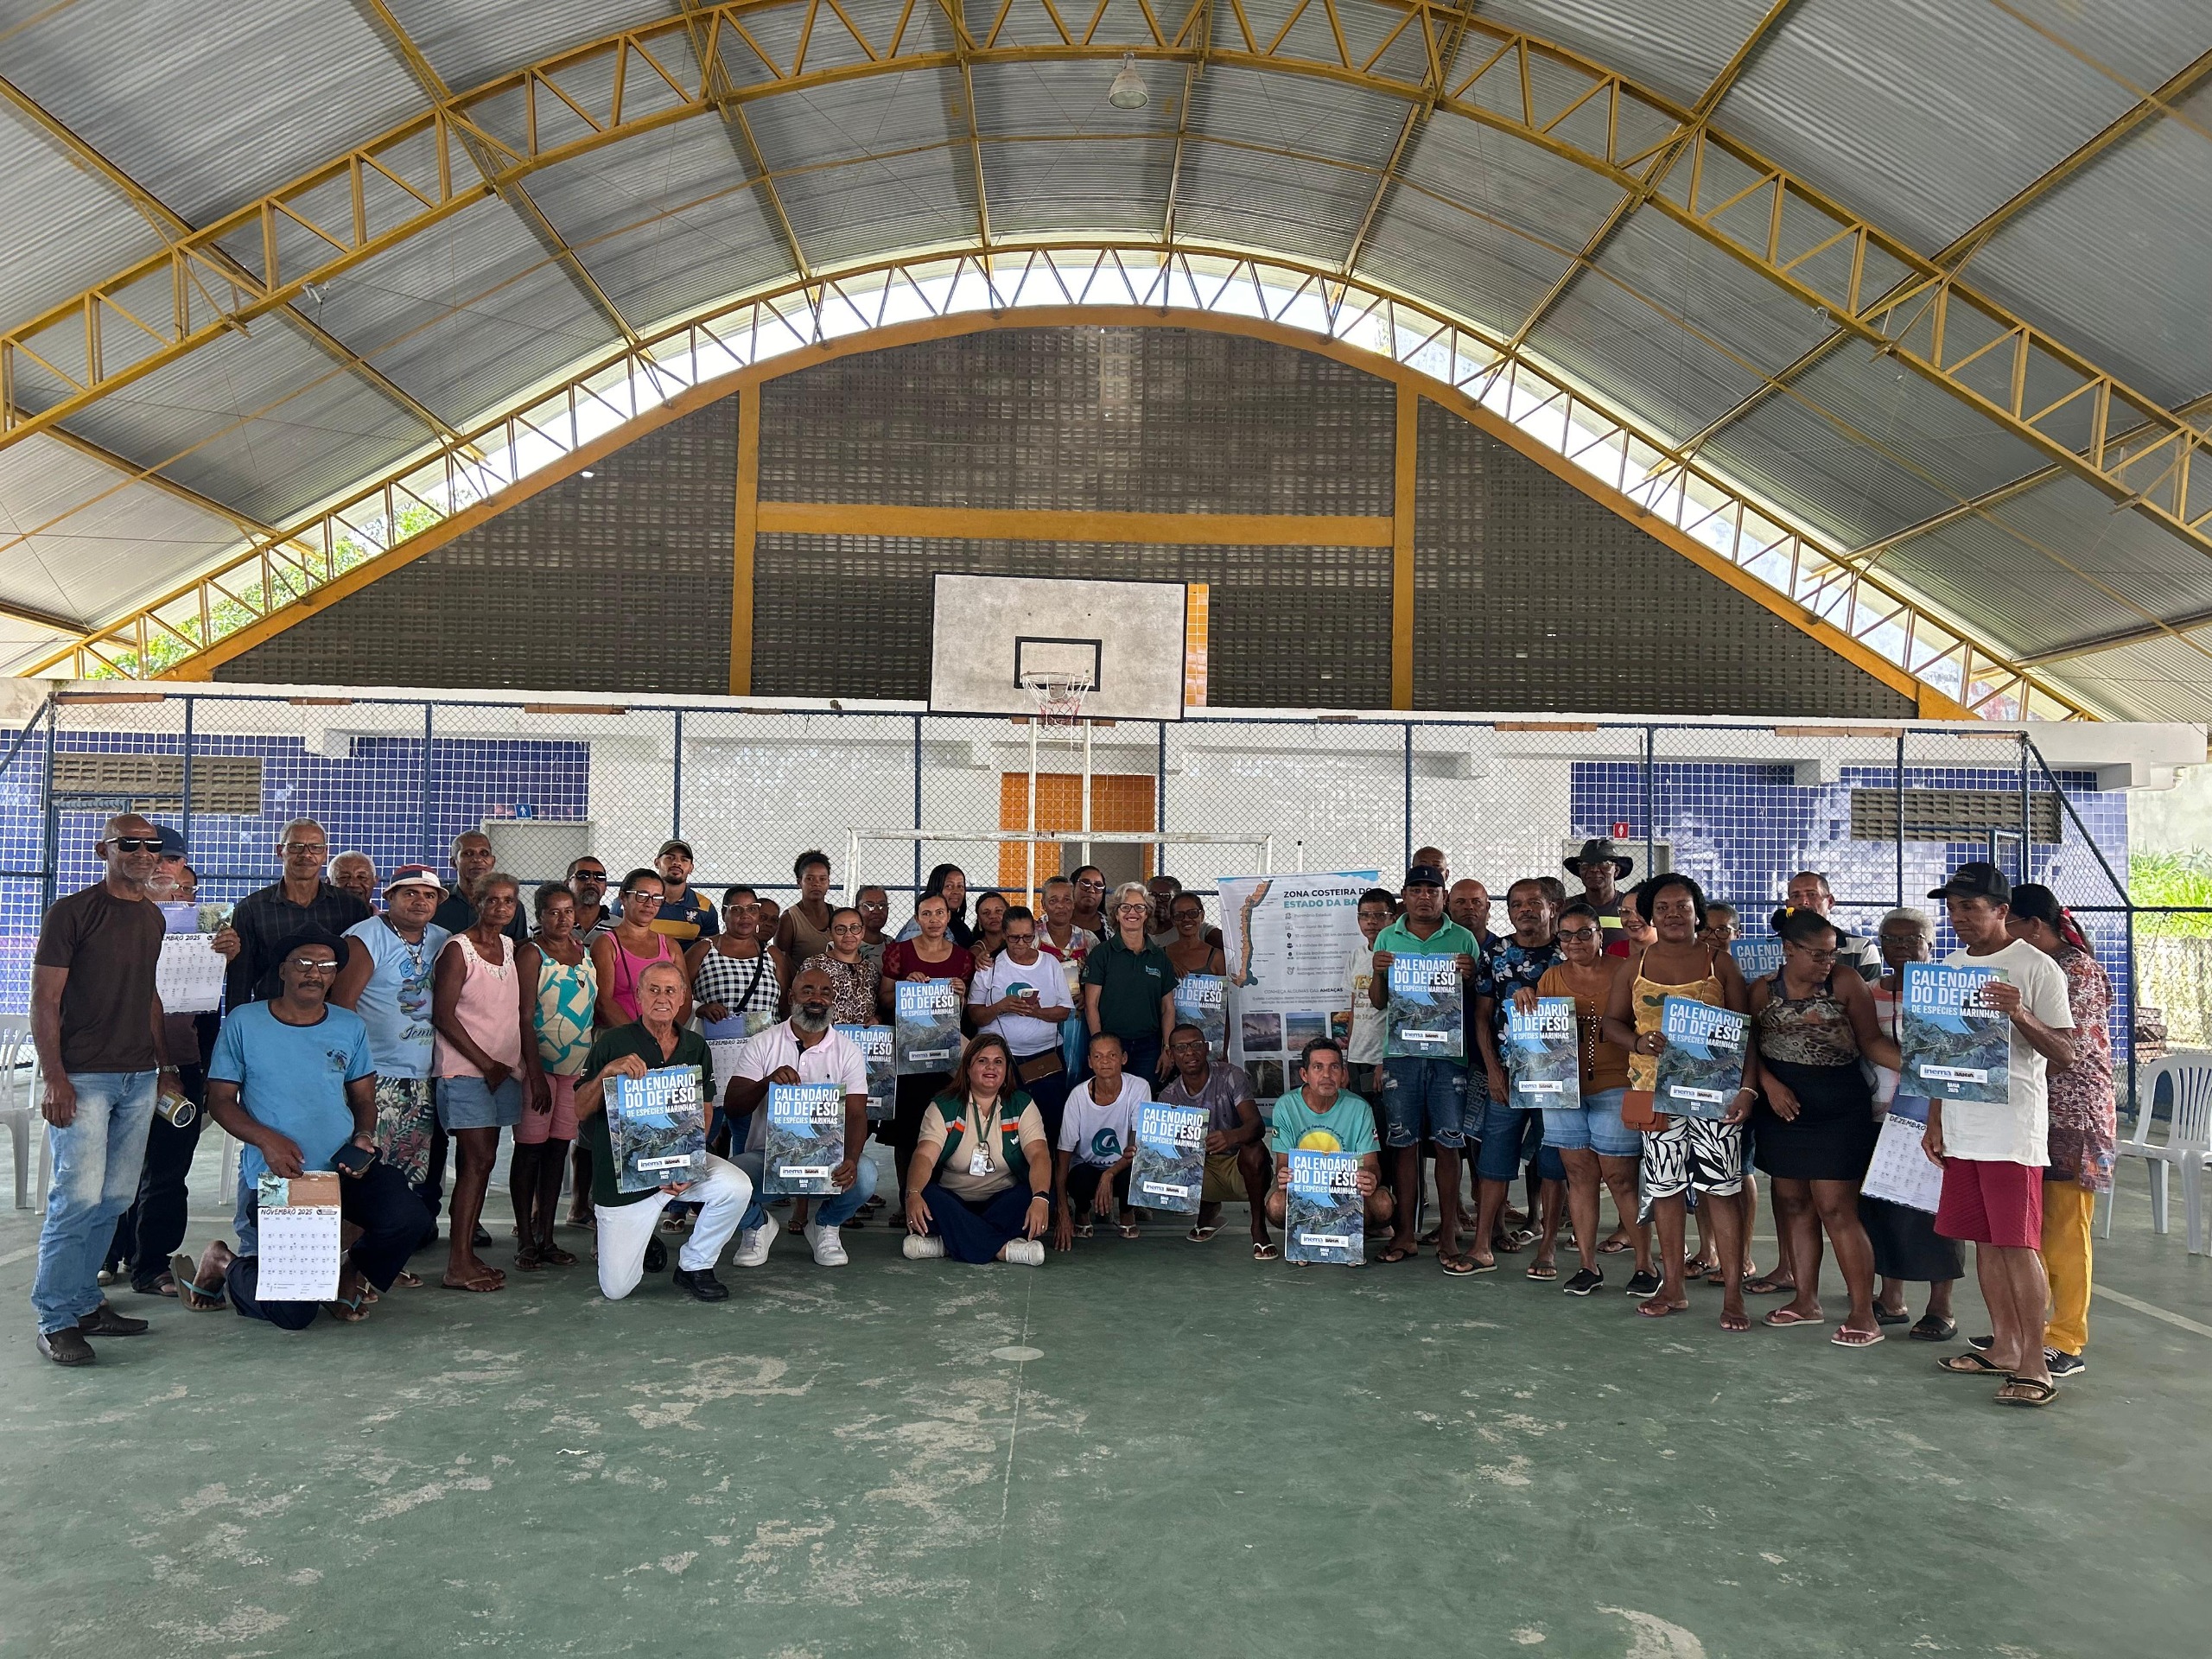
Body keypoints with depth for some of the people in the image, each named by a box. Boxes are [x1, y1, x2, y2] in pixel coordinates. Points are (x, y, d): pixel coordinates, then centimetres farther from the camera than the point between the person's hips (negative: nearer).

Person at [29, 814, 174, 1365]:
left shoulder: (152, 917, 14)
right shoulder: (72, 912, -5)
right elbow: (44, 1000, -8)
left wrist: (164, 1066, 18)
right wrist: (54, 1079, -15)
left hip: (139, 1077, 6)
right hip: (83, 1076, -6)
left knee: (116, 1197, 8)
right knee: (79, 1194, -9)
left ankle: (84, 1302, 18)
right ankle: (56, 1320, 1)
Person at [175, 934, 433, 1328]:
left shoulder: (351, 1027, 10)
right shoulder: (244, 1023, 0)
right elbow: (220, 1101, 1)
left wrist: (364, 1137, -7)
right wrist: (266, 1139, -16)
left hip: (346, 1169, 3)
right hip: (275, 1177, -3)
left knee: (409, 1218, -26)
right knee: (294, 1314, -11)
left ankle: (351, 1279, 8)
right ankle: (225, 1267, 24)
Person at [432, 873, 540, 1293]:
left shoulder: (511, 948, 13)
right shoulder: (457, 949, -7)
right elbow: (443, 1015, -11)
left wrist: (531, 1066, 8)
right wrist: (485, 1063, -10)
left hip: (503, 1069, 7)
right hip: (465, 1069, -7)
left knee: (481, 1161, 8)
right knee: (479, 1160, -11)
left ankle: (467, 1253, 15)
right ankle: (458, 1265, -7)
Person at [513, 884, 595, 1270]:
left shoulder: (586, 952, 11)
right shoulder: (531, 953, -6)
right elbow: (524, 1017, -11)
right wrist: (536, 1075, -17)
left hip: (579, 1065, 5)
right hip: (539, 1064, -5)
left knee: (559, 1148, 9)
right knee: (530, 1149, 0)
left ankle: (546, 1237, 16)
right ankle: (526, 1241, 6)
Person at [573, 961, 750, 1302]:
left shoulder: (696, 1047, 3)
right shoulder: (613, 1043, -7)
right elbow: (580, 1111, -9)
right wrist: (608, 1071, -27)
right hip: (624, 1172, -2)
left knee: (736, 1187, -27)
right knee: (616, 1290, -2)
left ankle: (694, 1267, -1)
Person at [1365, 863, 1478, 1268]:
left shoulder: (1463, 939, 7)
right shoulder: (1388, 939, 11)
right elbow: (1377, 1002, 12)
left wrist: (1470, 976, -12)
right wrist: (1379, 973, -7)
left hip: (1449, 1052, -1)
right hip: (1401, 1051, 1)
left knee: (1448, 1144, 1)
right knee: (1404, 1143, 4)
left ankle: (1448, 1237, 8)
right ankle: (1405, 1234, 11)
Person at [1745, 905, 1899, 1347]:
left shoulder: (1846, 984, -4)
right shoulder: (1763, 991, 3)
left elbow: (1871, 1041, -4)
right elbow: (1749, 1046, 6)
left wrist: (1909, 1062, -20)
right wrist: (1769, 1084, -9)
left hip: (1840, 1111, -4)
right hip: (1782, 1109, 4)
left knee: (1836, 1208, -7)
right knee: (1792, 1203, 11)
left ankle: (1864, 1313, 0)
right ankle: (1806, 1299, 24)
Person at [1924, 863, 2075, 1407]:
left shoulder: (2037, 968, -7)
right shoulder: (1950, 968, 12)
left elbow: (2065, 1055, -10)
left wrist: (2021, 1016, -27)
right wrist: (1934, 1119, 13)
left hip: (2013, 1128, -6)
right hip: (1960, 1127, 6)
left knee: (2018, 1244, -5)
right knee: (1985, 1240, 11)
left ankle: (2034, 1363, 2)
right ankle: (2004, 1347, 22)